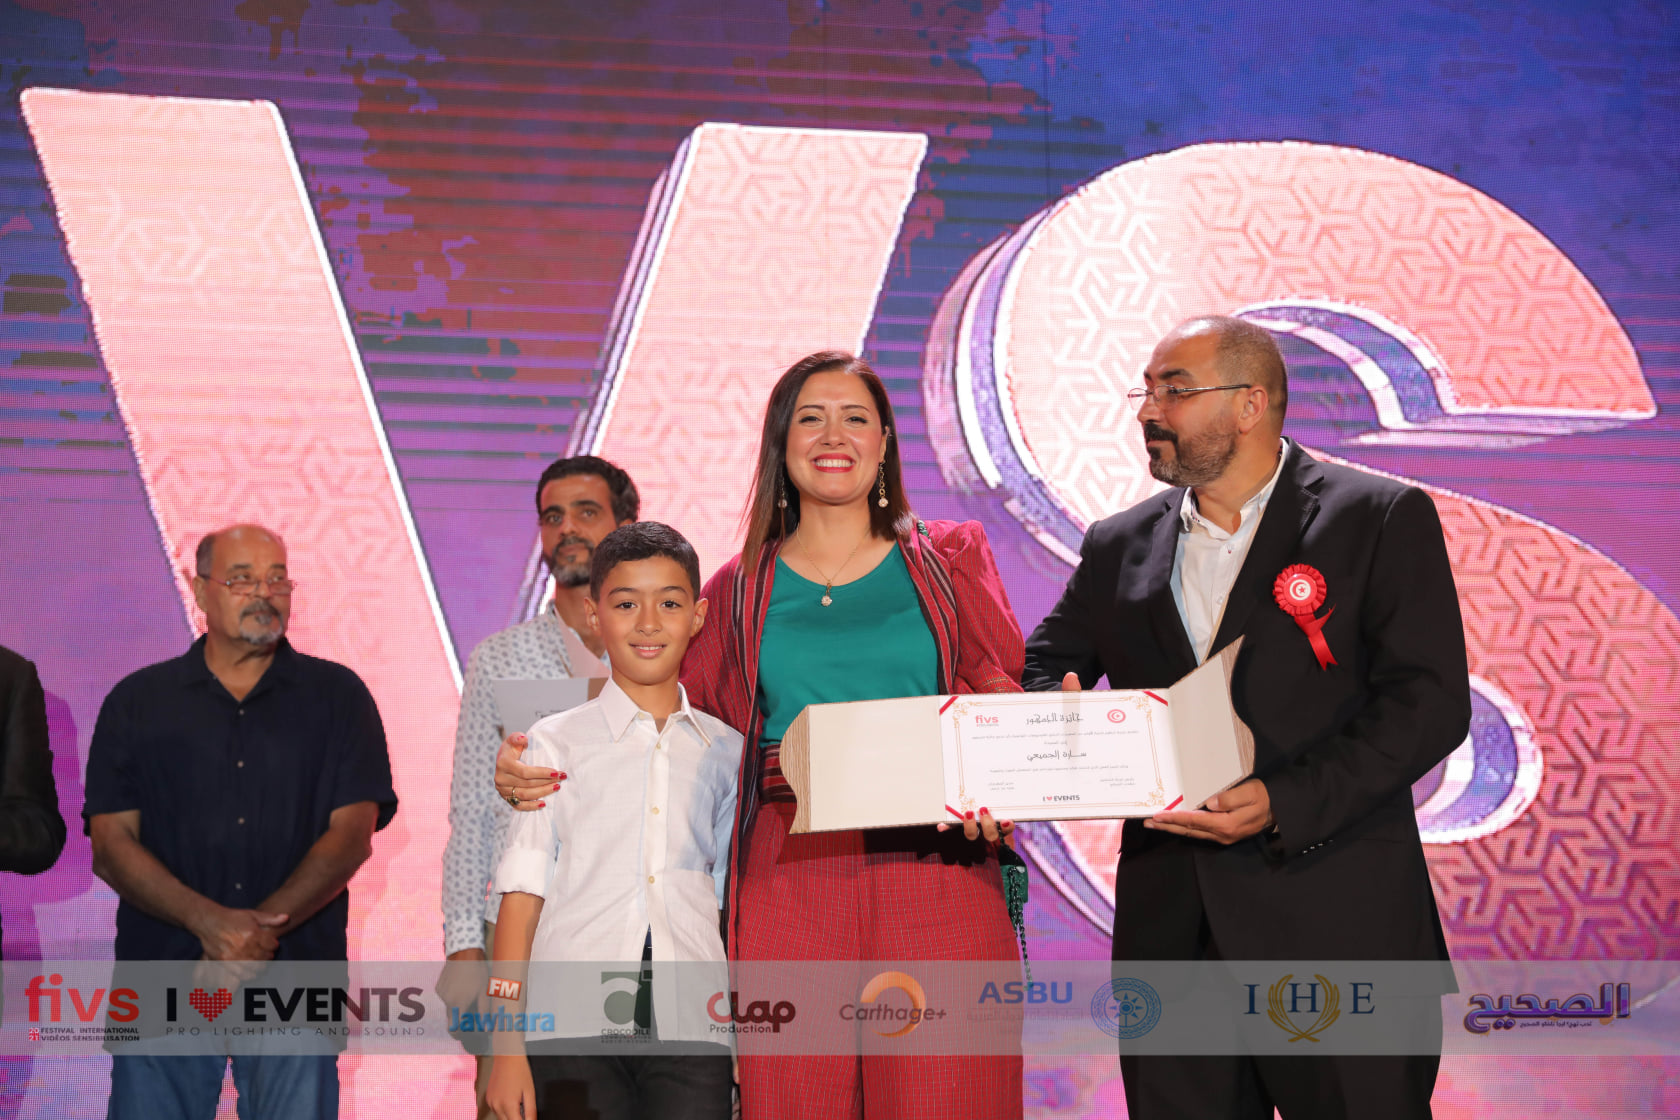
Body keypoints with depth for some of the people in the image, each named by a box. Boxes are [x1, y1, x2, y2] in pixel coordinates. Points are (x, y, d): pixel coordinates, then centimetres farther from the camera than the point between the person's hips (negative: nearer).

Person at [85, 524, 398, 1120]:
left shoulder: (338, 696, 8)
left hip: (295, 977, -1)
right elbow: (111, 845, 1)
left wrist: (262, 926, -14)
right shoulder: (137, 702, 9)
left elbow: (352, 835, -1)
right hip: (161, 978, 1)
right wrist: (209, 921, -14)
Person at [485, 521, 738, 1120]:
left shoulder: (725, 751, 12)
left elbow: (735, 902, 15)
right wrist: (507, 1048, -2)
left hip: (692, 1031, 2)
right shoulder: (554, 743, 6)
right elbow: (521, 894, 3)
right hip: (575, 1029, -1)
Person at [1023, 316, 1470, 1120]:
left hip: (1336, 929, -4)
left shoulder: (1383, 518, -2)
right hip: (1170, 928, 4)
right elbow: (1048, 662, 22)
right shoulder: (1121, 546, 13)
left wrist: (1286, 803, -19)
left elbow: (1431, 700, -9)